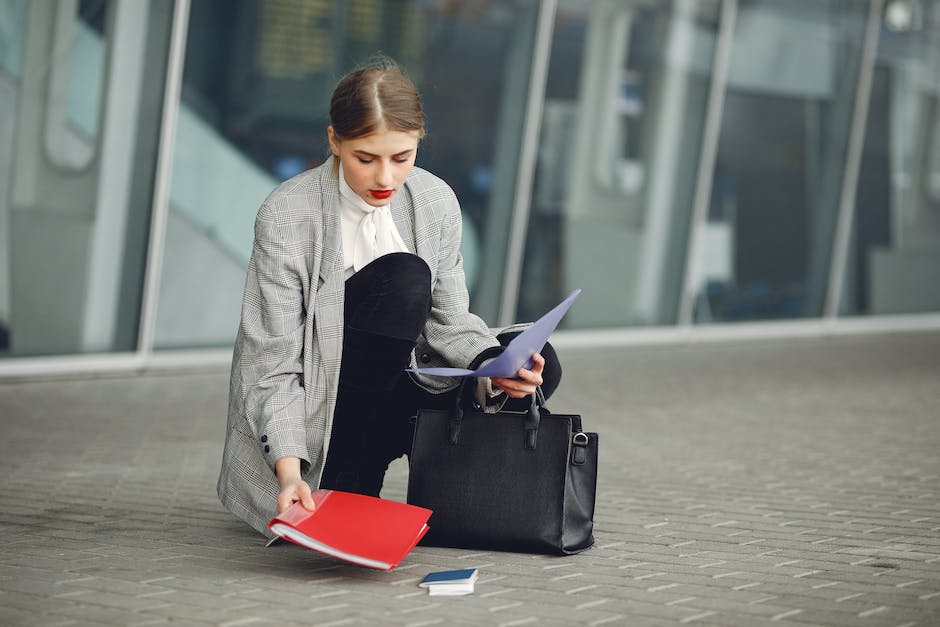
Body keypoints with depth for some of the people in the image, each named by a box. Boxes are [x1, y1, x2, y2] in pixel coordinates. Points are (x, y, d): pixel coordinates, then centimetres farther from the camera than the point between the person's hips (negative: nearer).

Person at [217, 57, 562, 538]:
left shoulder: (436, 201, -4)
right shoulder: (286, 215, -20)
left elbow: (447, 321, 1)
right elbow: (273, 363, -20)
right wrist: (289, 472, -33)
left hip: (385, 388, 6)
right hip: (306, 408, -6)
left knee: (537, 364, -13)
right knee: (403, 277, -29)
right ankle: (348, 479, -18)